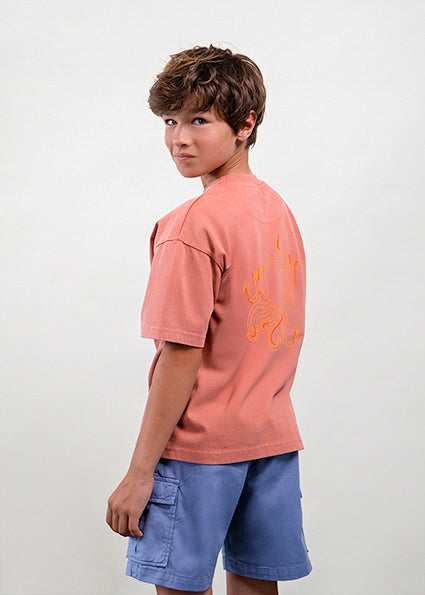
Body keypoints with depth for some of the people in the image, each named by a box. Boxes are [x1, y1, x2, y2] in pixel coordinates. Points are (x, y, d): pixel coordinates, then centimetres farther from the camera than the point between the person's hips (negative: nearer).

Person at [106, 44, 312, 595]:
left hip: (201, 443, -8)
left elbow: (182, 358, -19)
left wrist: (140, 471, -14)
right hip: (273, 436, 8)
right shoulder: (278, 208, 8)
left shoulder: (194, 224, -17)